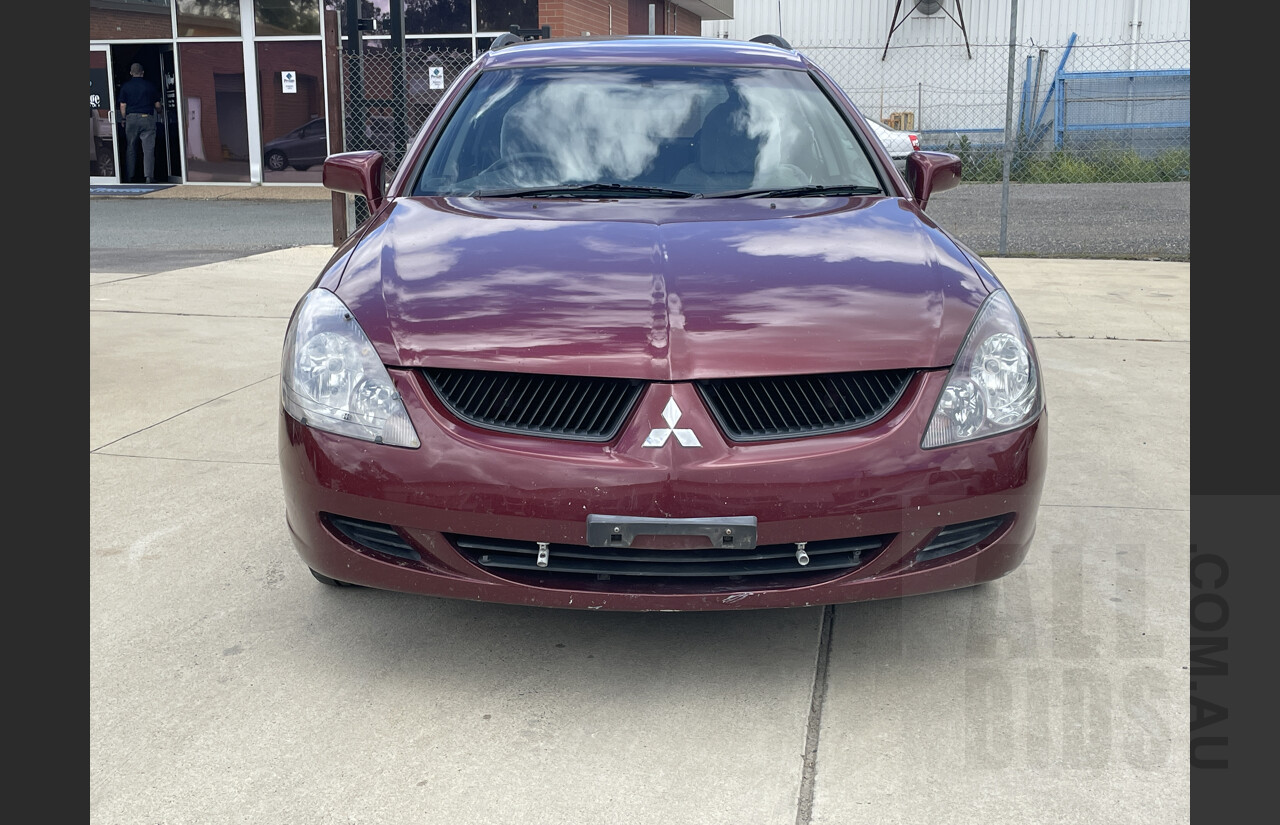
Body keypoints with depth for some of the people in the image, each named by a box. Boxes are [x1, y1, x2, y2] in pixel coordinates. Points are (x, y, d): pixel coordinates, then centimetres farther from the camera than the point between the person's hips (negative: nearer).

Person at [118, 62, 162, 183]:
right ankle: (149, 176, -15)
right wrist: (159, 112, 29)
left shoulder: (125, 86, 4)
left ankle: (131, 176, 9)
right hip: (147, 118, -1)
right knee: (148, 148, -4)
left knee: (131, 149, 9)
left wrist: (124, 119, 15)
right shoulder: (151, 86, 2)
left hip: (131, 118, 2)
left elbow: (122, 106, 3)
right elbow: (157, 105, 7)